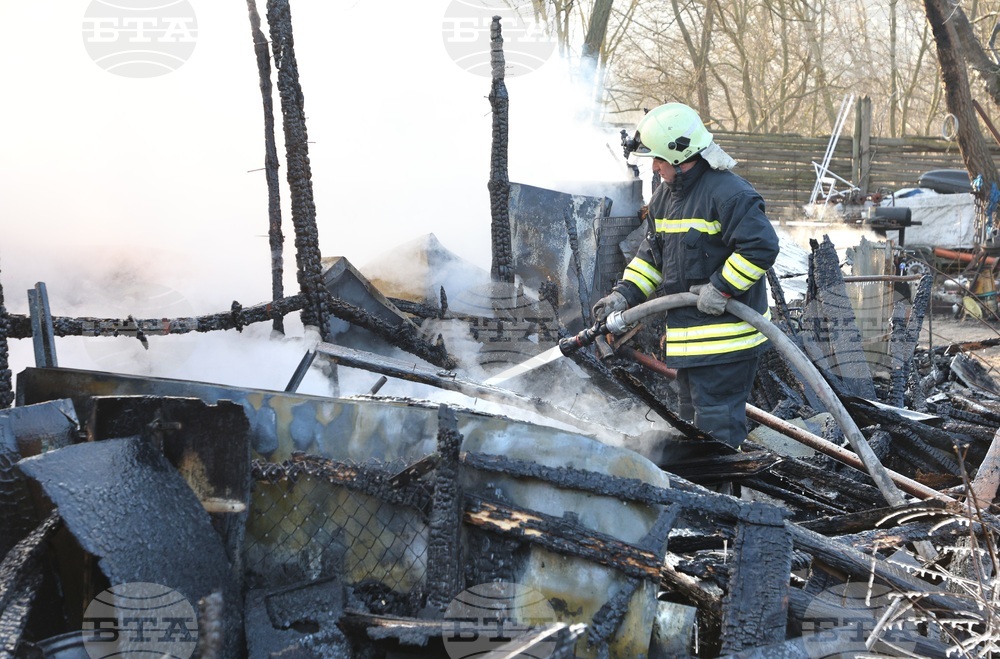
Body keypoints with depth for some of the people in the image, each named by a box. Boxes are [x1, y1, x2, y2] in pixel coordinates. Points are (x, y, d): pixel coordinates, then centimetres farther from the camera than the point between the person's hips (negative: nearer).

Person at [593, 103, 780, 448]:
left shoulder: (729, 193, -18)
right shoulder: (665, 195, 11)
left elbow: (762, 246, -24)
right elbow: (652, 254, 17)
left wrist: (720, 288, -22)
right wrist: (624, 294, 5)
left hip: (726, 336, -9)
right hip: (686, 335, 10)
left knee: (717, 423, -6)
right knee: (692, 416, 20)